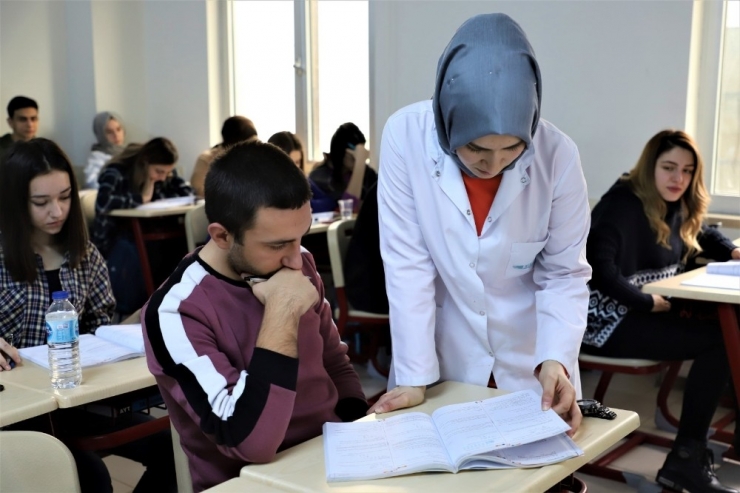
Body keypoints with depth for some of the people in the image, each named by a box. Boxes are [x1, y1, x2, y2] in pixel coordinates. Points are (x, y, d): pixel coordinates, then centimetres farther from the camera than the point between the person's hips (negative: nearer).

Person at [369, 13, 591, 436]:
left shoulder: (558, 154, -18)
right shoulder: (407, 135, -21)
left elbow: (564, 274, -8)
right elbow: (408, 263, -16)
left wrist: (555, 360, -23)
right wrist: (415, 377, -17)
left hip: (529, 367, 1)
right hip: (444, 360, 0)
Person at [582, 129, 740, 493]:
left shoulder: (677, 207, 12)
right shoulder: (622, 205, -16)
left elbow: (704, 236, 31)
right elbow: (600, 269, -27)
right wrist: (651, 302, -22)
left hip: (653, 307, 9)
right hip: (608, 320, -9)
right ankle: (686, 460, -14)